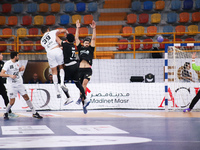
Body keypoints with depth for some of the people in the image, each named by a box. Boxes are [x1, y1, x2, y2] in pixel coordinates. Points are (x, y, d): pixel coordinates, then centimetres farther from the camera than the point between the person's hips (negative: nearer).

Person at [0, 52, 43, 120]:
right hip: (12, 85, -6)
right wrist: (10, 75, -30)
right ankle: (6, 113, 17)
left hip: (20, 84, 6)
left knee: (26, 97, 2)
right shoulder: (8, 64, -14)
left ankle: (34, 113, 6)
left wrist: (21, 68, 5)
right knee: (12, 102, -7)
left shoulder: (17, 63, 7)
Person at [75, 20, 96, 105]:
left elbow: (93, 39, 6)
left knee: (85, 82, -23)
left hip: (88, 70, -2)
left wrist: (94, 28, -2)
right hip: (80, 69, 2)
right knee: (81, 85, 2)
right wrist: (77, 28, 9)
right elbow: (76, 38, 14)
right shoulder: (80, 48, 17)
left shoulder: (90, 49, 14)